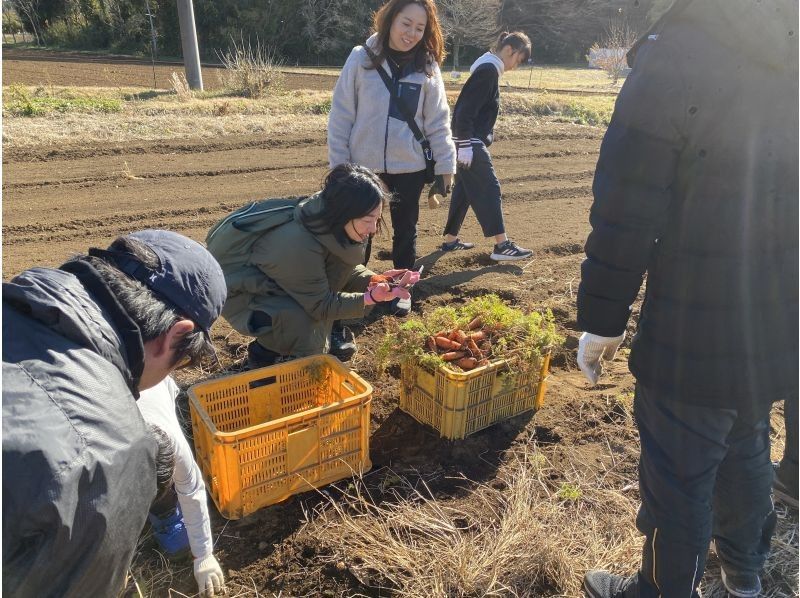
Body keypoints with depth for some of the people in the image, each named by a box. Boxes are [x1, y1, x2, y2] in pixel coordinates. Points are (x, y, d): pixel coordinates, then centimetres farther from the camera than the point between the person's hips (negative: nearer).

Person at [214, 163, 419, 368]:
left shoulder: (332, 225, -15)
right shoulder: (298, 244, -37)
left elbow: (346, 271, 0)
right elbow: (320, 305, -26)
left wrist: (375, 281, -19)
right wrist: (370, 298, -37)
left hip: (277, 287, 8)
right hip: (244, 293, -8)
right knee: (304, 323, -29)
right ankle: (263, 352, 1)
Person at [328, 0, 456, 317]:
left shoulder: (427, 68, 0)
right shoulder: (361, 58, -5)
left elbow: (438, 123, 2)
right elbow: (340, 116, -4)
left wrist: (445, 165, -2)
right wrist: (338, 164, -6)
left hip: (409, 167, 1)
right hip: (364, 165, -1)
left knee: (405, 231, 12)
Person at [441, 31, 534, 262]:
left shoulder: (489, 68, 17)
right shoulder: (488, 70, -14)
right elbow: (466, 109, -22)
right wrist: (465, 145, -24)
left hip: (470, 141, 10)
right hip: (470, 142, -10)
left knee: (465, 189, 14)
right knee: (489, 189, -8)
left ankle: (450, 239, 22)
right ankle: (502, 245, -6)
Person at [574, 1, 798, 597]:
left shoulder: (675, 56, -16)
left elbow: (625, 214, -19)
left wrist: (602, 321, -9)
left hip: (693, 338, -7)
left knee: (678, 478, 11)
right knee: (746, 453, 27)